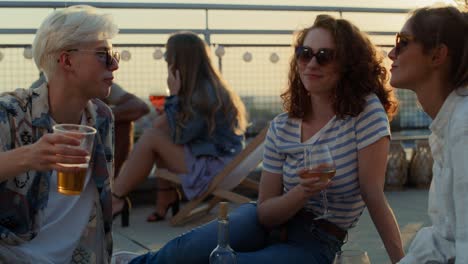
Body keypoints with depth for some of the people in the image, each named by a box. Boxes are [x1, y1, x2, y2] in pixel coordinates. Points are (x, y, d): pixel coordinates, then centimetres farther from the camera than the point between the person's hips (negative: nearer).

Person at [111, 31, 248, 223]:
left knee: (151, 137, -12)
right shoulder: (209, 86, 8)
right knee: (160, 124, 8)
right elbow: (181, 130, 12)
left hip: (215, 167, -9)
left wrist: (174, 95, -14)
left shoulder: (204, 94, -19)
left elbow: (180, 135, -16)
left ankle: (115, 199, -3)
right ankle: (165, 196, 8)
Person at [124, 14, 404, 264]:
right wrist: (301, 193, -23)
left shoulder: (366, 111, -13)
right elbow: (265, 211, -3)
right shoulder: (281, 128, -2)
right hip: (269, 222, 3)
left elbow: (374, 197, -14)